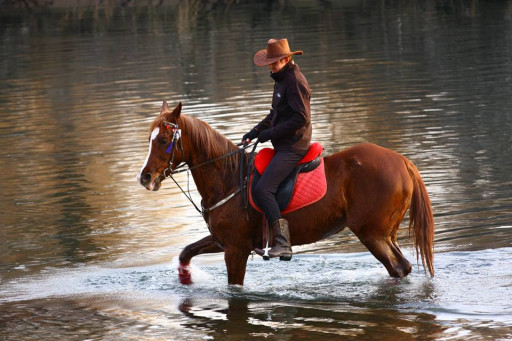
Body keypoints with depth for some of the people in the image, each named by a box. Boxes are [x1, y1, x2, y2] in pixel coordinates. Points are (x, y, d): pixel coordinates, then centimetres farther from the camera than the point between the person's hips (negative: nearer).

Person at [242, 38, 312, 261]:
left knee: (262, 190, -21)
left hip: (293, 147, -11)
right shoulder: (282, 79, 17)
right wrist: (255, 132, 14)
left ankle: (283, 245, -24)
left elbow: (301, 118, -22)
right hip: (283, 146, 11)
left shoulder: (294, 81, -16)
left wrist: (271, 133, -18)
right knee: (254, 182, 14)